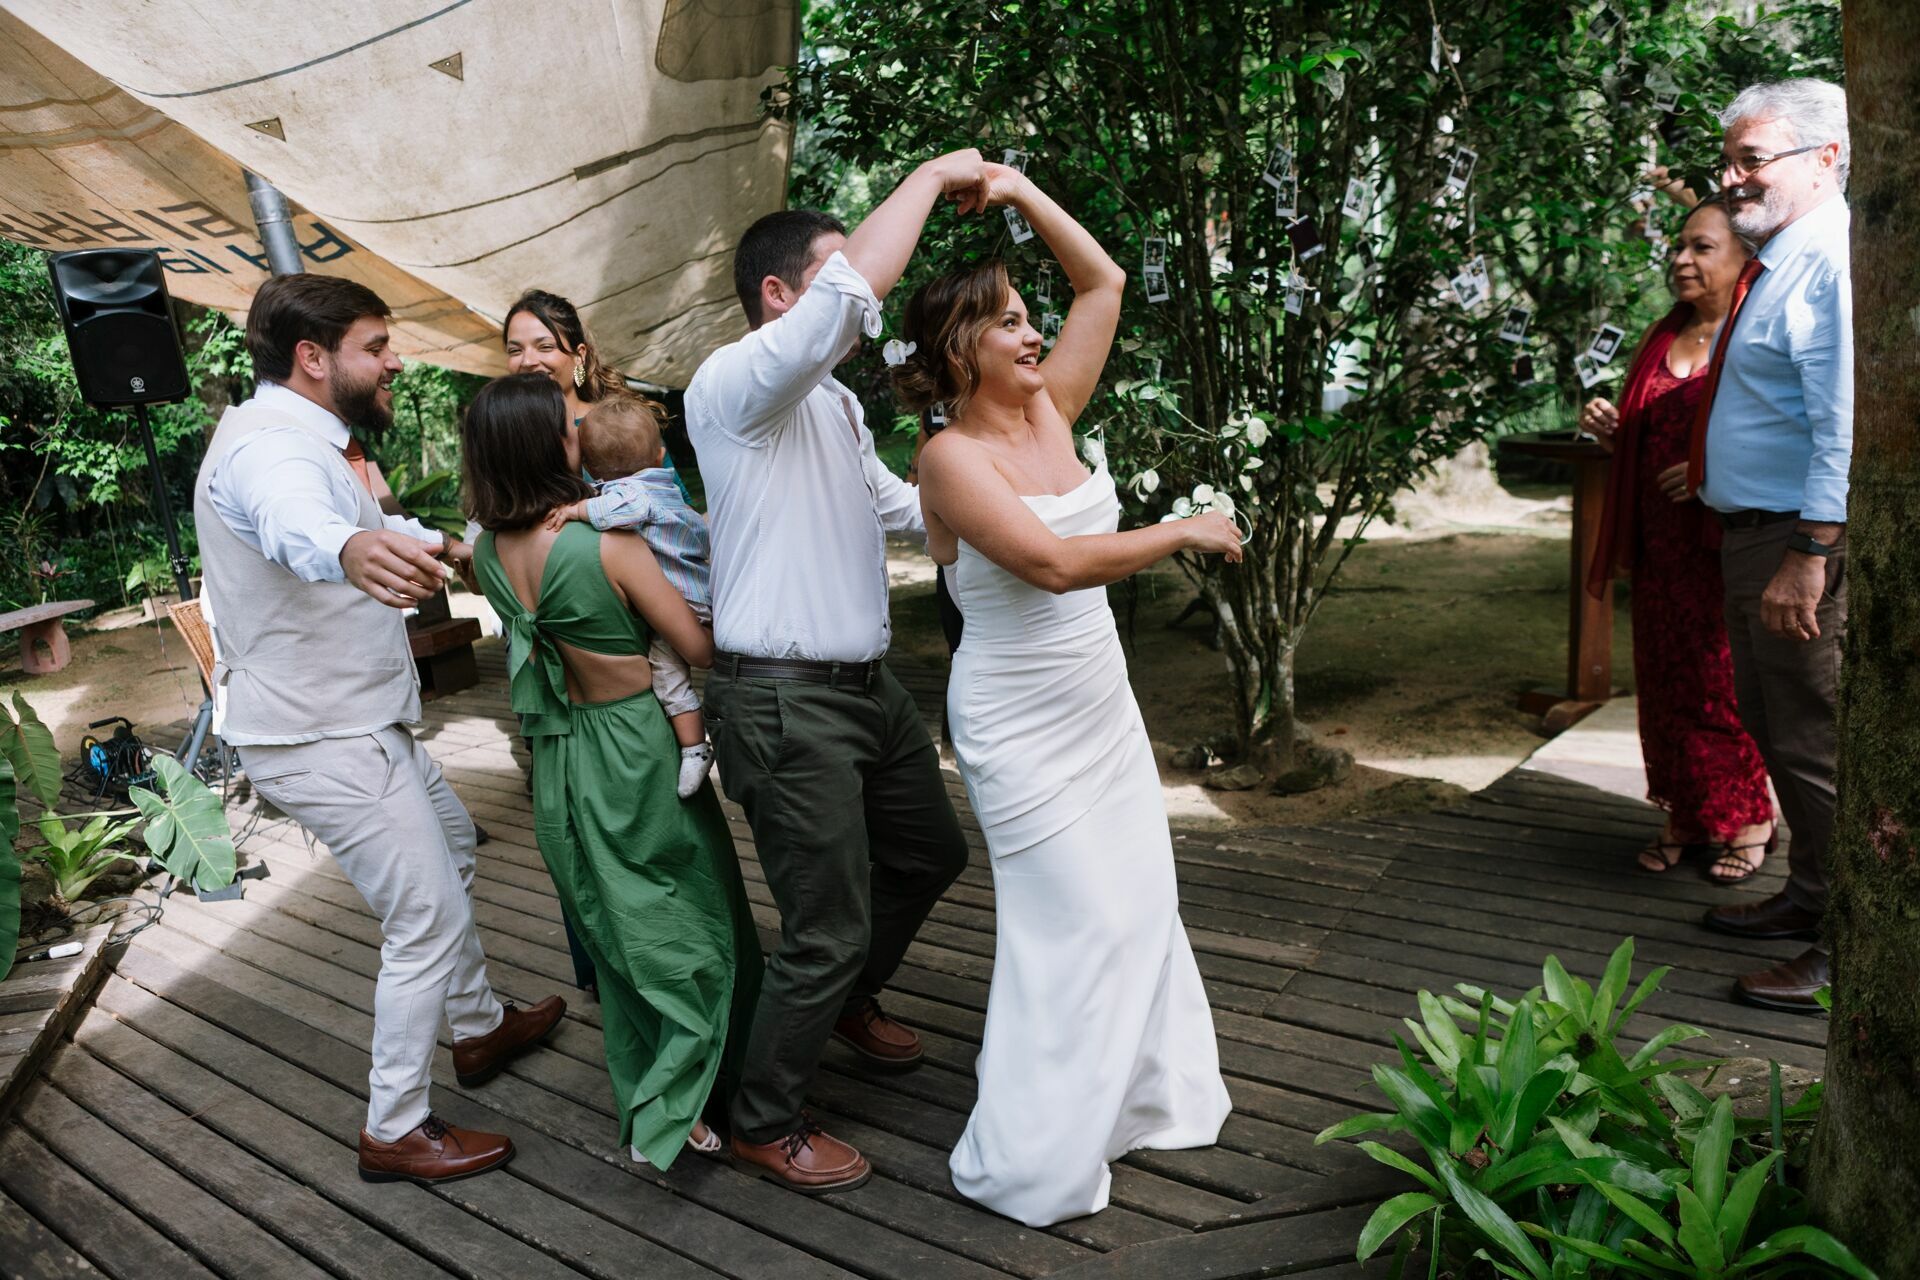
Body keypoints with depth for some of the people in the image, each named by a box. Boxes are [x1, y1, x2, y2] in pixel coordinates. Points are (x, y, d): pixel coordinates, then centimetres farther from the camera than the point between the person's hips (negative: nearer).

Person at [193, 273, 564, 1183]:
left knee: (450, 845, 26)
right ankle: (394, 1133, 9)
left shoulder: (301, 441, 12)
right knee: (427, 922, -6)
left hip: (350, 721, 11)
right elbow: (291, 522, -50)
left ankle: (480, 1029, 42)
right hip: (323, 740, -11)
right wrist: (350, 548, -71)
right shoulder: (272, 445, -23)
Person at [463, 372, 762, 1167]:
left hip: (563, 762, 7)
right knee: (693, 929, 10)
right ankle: (670, 1112, 10)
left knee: (618, 936, 20)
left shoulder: (489, 551, -3)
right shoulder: (607, 543, -23)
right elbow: (700, 648, -17)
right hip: (639, 752, -6)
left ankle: (643, 1099, 34)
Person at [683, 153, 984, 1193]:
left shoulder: (835, 402, 16)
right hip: (786, 702, -10)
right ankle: (764, 1124, 22)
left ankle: (849, 1001, 51)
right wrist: (934, 175, -20)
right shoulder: (735, 384, -15)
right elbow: (851, 293, -32)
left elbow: (897, 507, 31)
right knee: (828, 925, -1)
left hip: (867, 685, 10)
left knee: (930, 852, 25)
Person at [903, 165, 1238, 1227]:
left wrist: (1021, 190, 3)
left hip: (1099, 705, 8)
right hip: (1019, 724, -8)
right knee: (1077, 922, -2)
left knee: (1140, 903, 15)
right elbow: (1055, 563, -29)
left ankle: (1144, 1096, 34)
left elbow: (1103, 283, 9)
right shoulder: (951, 456, -17)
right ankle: (1026, 1164, 15)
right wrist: (1181, 532, -20)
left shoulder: (1049, 409, 4)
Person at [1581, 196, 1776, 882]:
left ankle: (1748, 819, 15)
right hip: (1661, 548, 7)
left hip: (1729, 547, -7)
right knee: (1664, 681, 9)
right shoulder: (1661, 340, 15)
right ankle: (1686, 817, 21)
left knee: (1728, 682, -2)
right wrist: (1608, 429, 4)